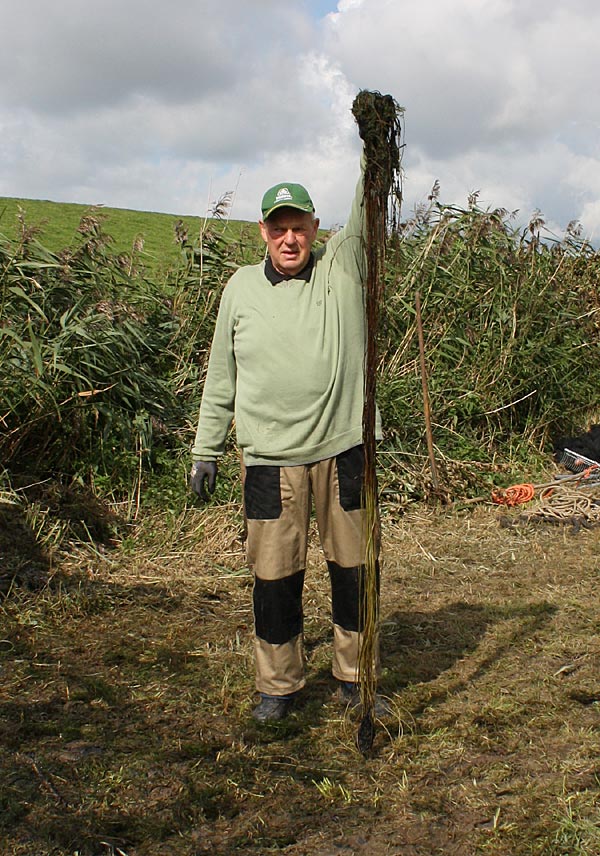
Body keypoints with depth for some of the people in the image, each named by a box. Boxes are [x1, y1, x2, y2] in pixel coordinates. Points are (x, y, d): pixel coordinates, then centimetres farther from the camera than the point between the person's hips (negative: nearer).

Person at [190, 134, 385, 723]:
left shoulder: (342, 266, 2)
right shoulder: (241, 288, 5)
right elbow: (221, 377, 11)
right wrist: (205, 449, 11)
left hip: (344, 448, 0)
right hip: (270, 458, 1)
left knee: (353, 568, 10)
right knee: (274, 574, 6)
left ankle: (355, 675, 29)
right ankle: (278, 684, 25)